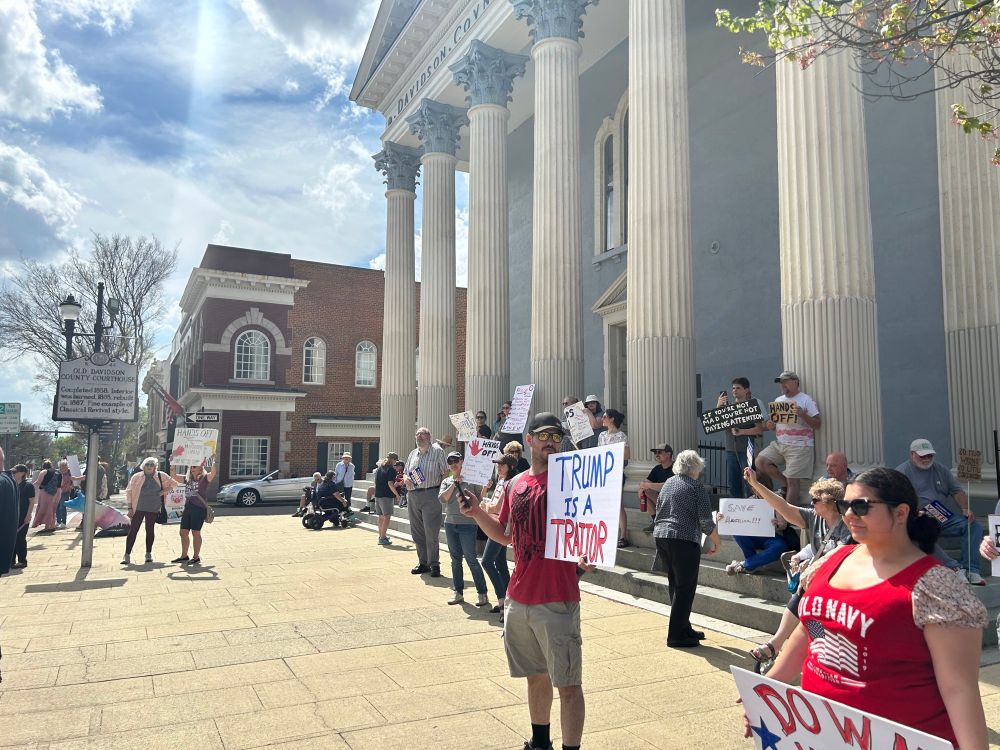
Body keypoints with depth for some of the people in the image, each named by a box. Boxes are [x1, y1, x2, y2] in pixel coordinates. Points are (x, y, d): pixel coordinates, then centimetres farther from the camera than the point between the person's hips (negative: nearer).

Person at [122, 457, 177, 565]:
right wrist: (130, 508, -3)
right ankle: (127, 555, 2)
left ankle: (148, 554, 21)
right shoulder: (137, 477, 0)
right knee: (133, 530, -4)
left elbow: (174, 484, 13)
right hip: (138, 508, -1)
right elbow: (129, 491, 2)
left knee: (150, 530, 9)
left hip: (153, 508, 1)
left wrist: (165, 491, -3)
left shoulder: (161, 476, 3)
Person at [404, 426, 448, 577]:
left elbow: (446, 472, -3)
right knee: (417, 532, 10)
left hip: (430, 495, -6)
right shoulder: (413, 454, 18)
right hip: (412, 496, 6)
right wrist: (406, 478, 1)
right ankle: (423, 563, 20)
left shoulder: (437, 451, 0)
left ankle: (434, 565, 1)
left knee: (431, 532, -8)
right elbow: (405, 473, 23)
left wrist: (443, 491, -11)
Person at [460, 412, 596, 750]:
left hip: (557, 599, -6)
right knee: (536, 675, 22)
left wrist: (588, 554, -31)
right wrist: (476, 512, 6)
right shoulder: (515, 484, 9)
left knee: (568, 683, 2)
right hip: (519, 596, 6)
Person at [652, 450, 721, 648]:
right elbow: (706, 521, -9)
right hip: (684, 540, -7)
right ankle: (676, 635, 2)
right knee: (685, 588, 0)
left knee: (675, 585, 17)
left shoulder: (668, 483, 14)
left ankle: (683, 628, 27)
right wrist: (716, 542, 5)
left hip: (661, 536, 8)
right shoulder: (697, 487, -7)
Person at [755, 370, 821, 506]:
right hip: (779, 444, 6)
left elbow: (818, 424, -6)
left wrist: (803, 414, -23)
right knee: (760, 461, -14)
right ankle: (786, 484, 3)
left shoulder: (806, 399, -2)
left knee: (793, 481, -9)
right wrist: (771, 426, 0)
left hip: (799, 446, -6)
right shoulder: (778, 400, 16)